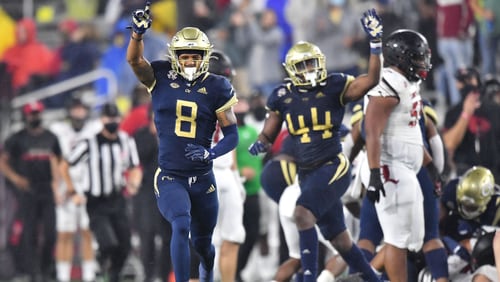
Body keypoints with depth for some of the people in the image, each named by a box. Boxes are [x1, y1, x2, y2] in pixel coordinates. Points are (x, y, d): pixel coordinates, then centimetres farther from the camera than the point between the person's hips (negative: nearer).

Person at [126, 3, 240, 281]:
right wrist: (138, 32, -40)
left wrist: (211, 153, -22)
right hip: (170, 177, -2)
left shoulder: (216, 88, -4)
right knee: (181, 226, -27)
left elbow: (232, 135, -3)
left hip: (203, 179, 2)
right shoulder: (161, 78, -4)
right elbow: (134, 59, -22)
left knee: (203, 242, 18)